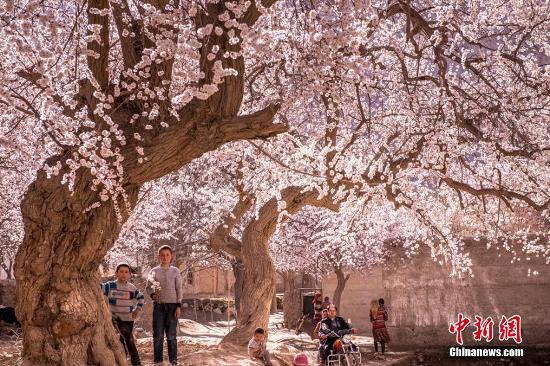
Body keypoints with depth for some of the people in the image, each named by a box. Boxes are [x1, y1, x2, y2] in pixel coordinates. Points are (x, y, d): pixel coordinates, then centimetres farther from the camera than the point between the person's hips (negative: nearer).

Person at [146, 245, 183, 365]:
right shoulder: (154, 271, 7)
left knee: (171, 335, 0)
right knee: (158, 335, 2)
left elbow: (179, 289, 3)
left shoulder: (175, 271, 6)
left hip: (172, 305, -1)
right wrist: (152, 294, -23)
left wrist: (178, 306, -5)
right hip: (158, 305, 1)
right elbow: (149, 285, -1)